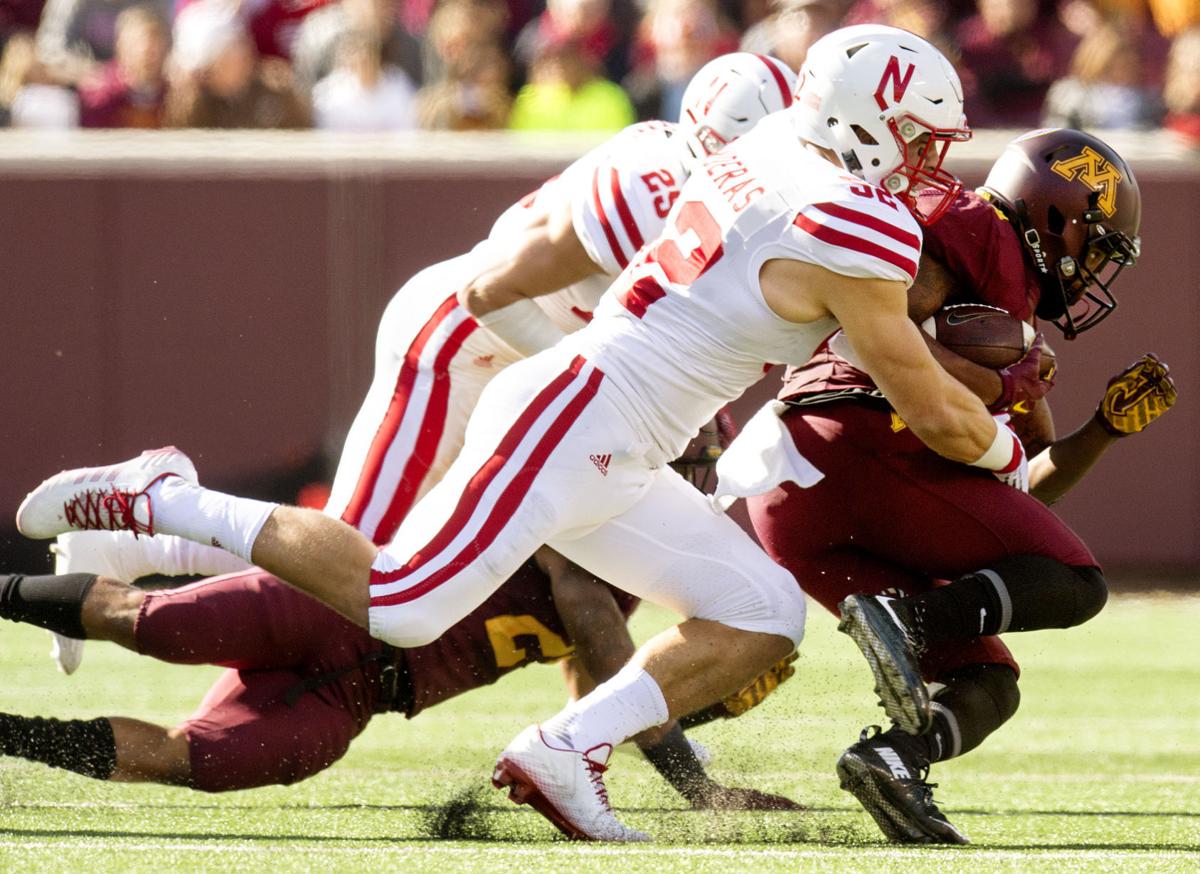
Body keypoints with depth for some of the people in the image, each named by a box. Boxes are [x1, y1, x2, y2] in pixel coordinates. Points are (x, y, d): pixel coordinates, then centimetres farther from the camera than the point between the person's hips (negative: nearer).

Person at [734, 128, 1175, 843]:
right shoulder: (974, 236, 5)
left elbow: (1035, 483, 33)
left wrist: (1110, 424, 17)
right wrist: (998, 387, -5)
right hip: (857, 444, -9)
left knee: (983, 684, 11)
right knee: (1072, 585, -2)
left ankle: (891, 758, -19)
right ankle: (910, 616, -25)